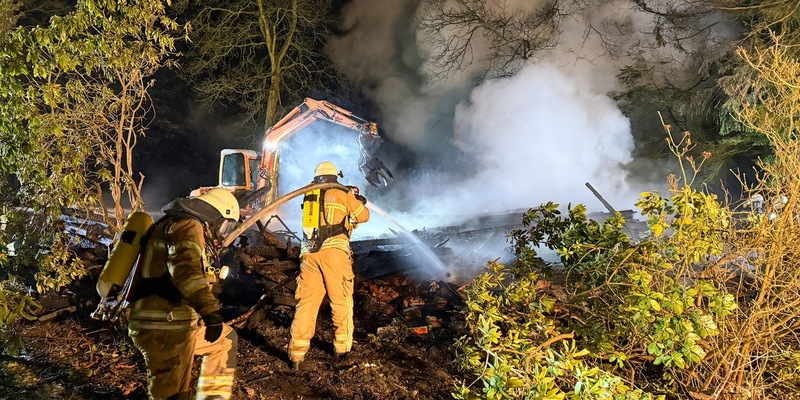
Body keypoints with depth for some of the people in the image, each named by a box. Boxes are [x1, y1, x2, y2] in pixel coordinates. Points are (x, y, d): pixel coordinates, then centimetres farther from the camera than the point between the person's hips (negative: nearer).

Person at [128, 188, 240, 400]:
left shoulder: (173, 225, 23)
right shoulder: (189, 226, -10)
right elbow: (185, 266, -30)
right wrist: (209, 309, -40)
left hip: (173, 325, 10)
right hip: (163, 329, -10)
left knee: (225, 339, 22)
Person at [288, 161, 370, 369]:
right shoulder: (343, 193, 10)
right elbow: (363, 216, 17)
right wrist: (360, 202, 39)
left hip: (309, 252, 3)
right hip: (334, 250, -3)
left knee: (306, 302, 5)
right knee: (341, 300, 9)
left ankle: (297, 352, 2)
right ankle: (342, 346, 17)